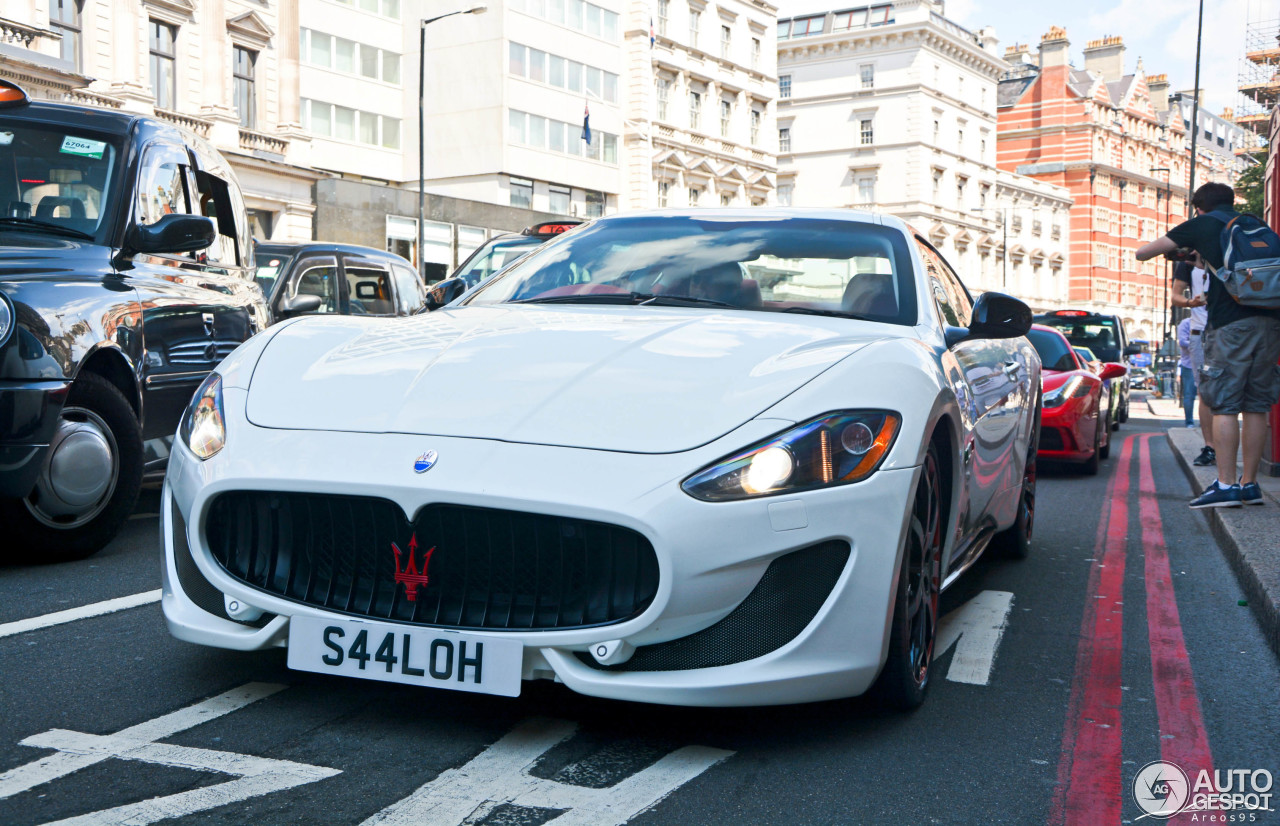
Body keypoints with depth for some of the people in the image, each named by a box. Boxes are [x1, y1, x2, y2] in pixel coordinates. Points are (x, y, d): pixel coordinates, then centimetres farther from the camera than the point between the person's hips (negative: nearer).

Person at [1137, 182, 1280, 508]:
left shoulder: (1202, 225, 9)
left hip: (1231, 323, -5)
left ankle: (1226, 485, -8)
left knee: (1224, 406, -4)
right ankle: (1249, 484, 12)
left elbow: (1142, 252, 15)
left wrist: (1172, 251, 35)